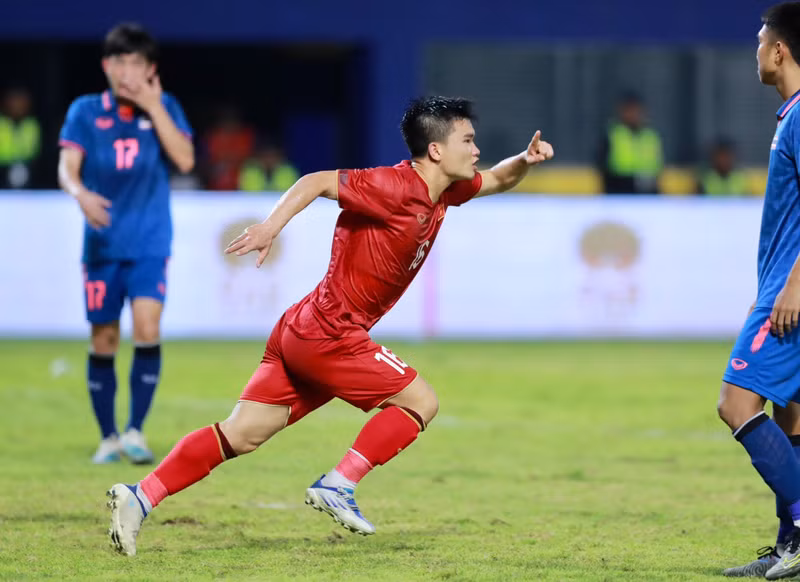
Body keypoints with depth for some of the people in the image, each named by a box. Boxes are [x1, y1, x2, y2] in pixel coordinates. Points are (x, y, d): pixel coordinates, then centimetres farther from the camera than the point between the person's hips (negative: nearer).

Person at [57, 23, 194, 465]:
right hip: (102, 244, 1)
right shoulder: (85, 112, 1)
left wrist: (153, 107, -14)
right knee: (104, 339, 3)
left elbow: (185, 160, -10)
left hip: (149, 245, -1)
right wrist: (81, 194, -31)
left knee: (147, 327, -18)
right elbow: (67, 167, -9)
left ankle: (135, 430, -12)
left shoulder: (165, 108, 3)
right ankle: (108, 437, 17)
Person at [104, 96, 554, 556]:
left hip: (303, 332, 9)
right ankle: (338, 486, -2)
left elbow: (497, 181, 28)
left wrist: (525, 160, 7)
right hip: (329, 333, -9)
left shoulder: (444, 191, 13)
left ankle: (140, 497, -1)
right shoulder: (395, 187, -15)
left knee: (242, 435, 4)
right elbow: (318, 182, -20)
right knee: (421, 401, 0)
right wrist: (272, 225, -32)